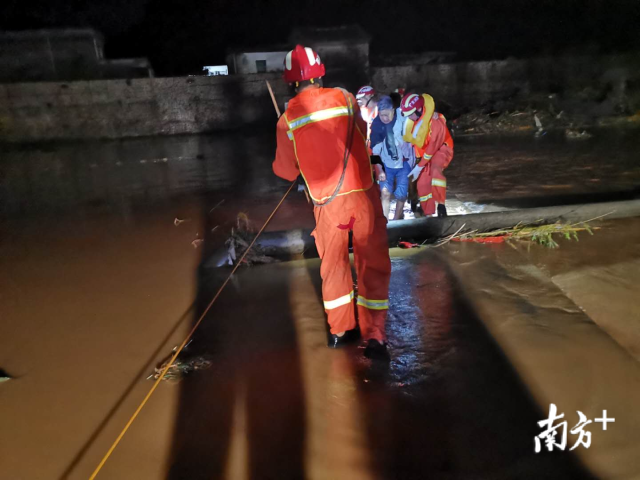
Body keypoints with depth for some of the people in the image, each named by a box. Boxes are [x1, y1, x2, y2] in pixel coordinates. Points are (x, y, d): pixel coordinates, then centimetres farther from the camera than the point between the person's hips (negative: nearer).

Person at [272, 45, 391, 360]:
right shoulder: (345, 98, 0)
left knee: (333, 263, 17)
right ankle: (374, 336, 9)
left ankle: (340, 330, 28)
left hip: (327, 202, 1)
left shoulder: (287, 120, -2)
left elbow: (286, 172, 4)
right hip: (363, 194, 0)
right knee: (372, 263, 8)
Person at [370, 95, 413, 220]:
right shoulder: (376, 124, -13)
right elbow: (375, 150, -6)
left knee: (401, 194, -3)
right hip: (387, 164, 1)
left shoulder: (402, 116, -18)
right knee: (385, 192, -8)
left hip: (404, 163, -1)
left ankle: (396, 221, 18)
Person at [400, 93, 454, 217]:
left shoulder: (435, 123, -31)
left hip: (441, 149, -7)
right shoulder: (413, 118, -11)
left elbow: (432, 148, -26)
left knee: (435, 170, -37)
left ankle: (441, 205, -31)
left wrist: (419, 167, -23)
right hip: (425, 153, 7)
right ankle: (429, 214, 16)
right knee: (422, 184, 3)